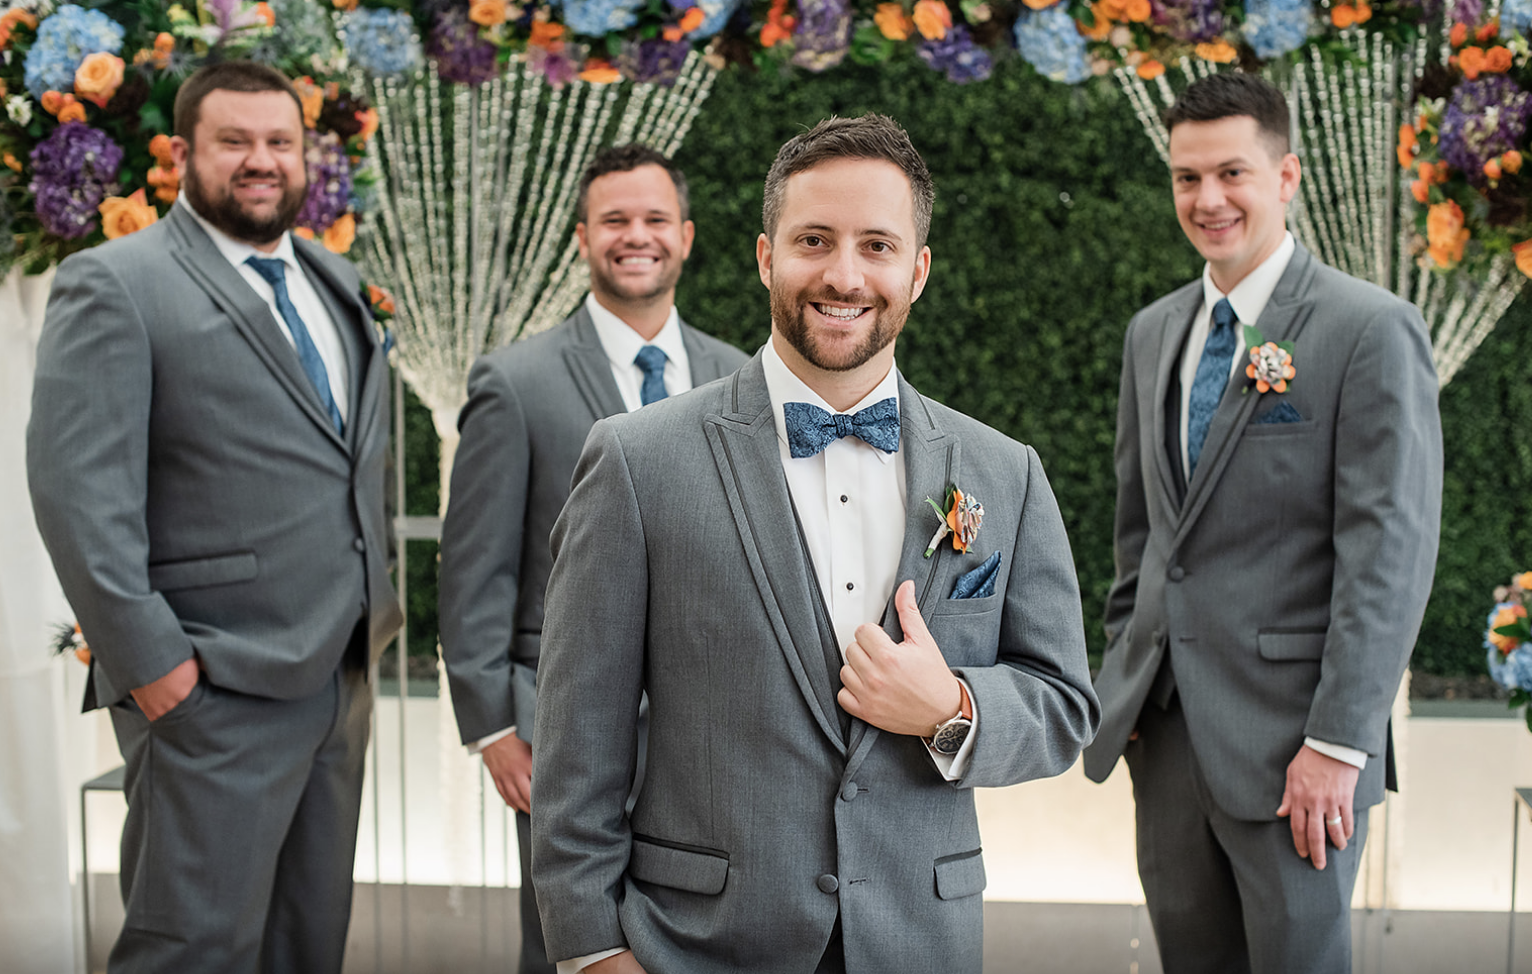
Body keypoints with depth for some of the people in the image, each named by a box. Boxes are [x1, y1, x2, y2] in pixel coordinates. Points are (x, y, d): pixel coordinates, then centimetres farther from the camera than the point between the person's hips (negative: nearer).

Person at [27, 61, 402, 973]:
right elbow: (78, 491, -14)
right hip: (213, 692, -7)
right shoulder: (113, 284, -7)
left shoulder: (338, 284, 15)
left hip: (342, 679, 7)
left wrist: (375, 609, 13)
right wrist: (150, 660, -18)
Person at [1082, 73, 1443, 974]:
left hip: (1290, 736, -6)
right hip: (1165, 726, 6)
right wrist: (1123, 678, 13)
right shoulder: (1153, 333, 11)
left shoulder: (1370, 331, -10)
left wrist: (1339, 744, -18)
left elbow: (1390, 552, -14)